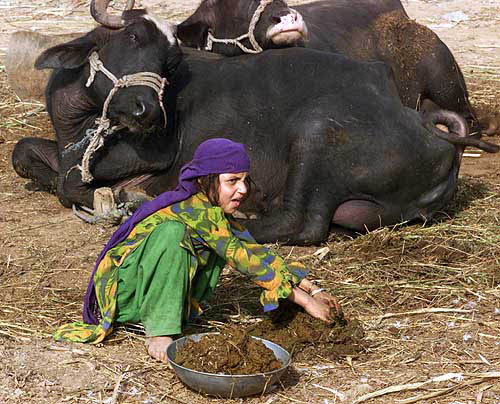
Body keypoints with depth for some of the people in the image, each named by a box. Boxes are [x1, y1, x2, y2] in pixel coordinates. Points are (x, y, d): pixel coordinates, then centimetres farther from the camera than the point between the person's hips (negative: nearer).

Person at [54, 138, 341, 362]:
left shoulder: (217, 214, 5)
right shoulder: (196, 209, -22)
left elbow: (258, 253, 5)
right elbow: (246, 260, -24)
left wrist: (313, 290, -3)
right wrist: (304, 301, -21)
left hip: (150, 293, 9)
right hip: (120, 292, -9)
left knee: (220, 244, -1)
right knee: (171, 232, -32)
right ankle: (159, 331, -28)